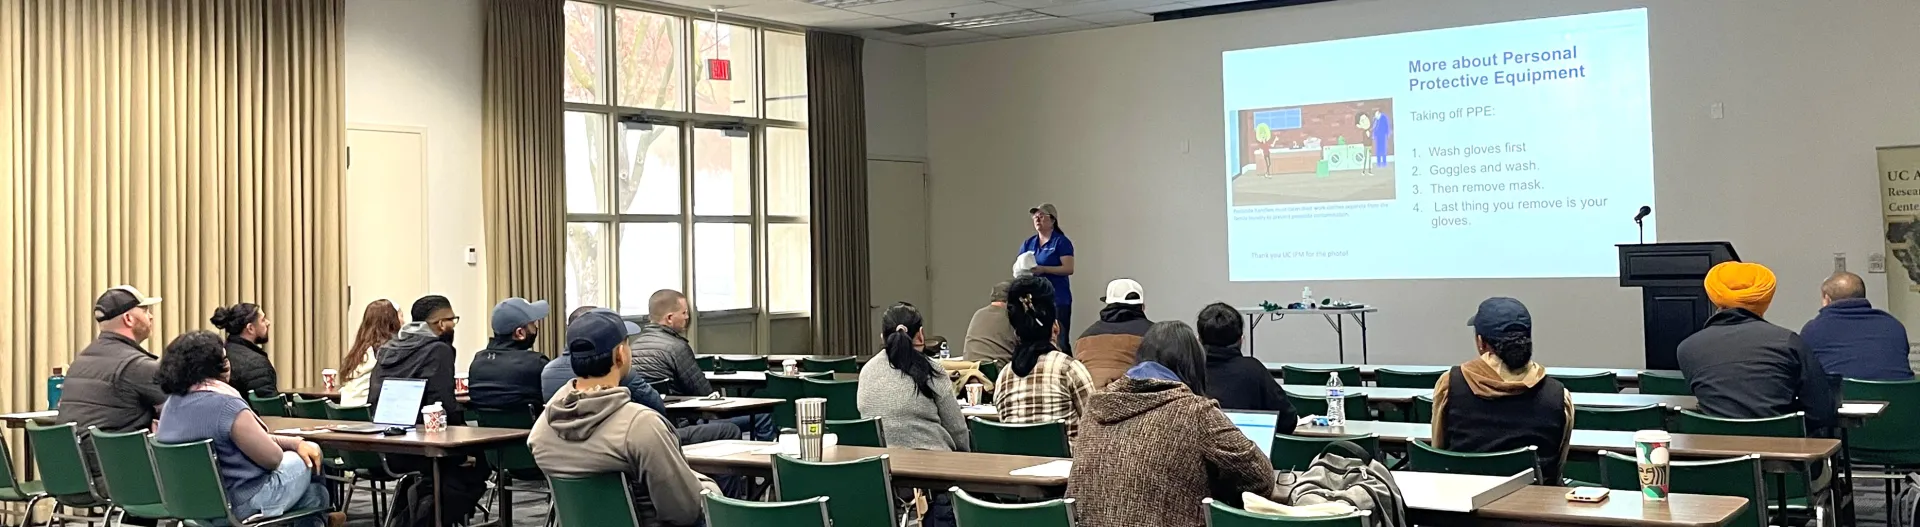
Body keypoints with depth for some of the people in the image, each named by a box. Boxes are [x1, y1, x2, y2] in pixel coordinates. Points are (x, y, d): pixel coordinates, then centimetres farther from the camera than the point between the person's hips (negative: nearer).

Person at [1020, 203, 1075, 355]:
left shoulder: (1061, 242, -2)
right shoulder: (1028, 244, 15)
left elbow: (1069, 268, -11)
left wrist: (1043, 269, -21)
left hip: (1057, 298, -5)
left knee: (1059, 341, -6)